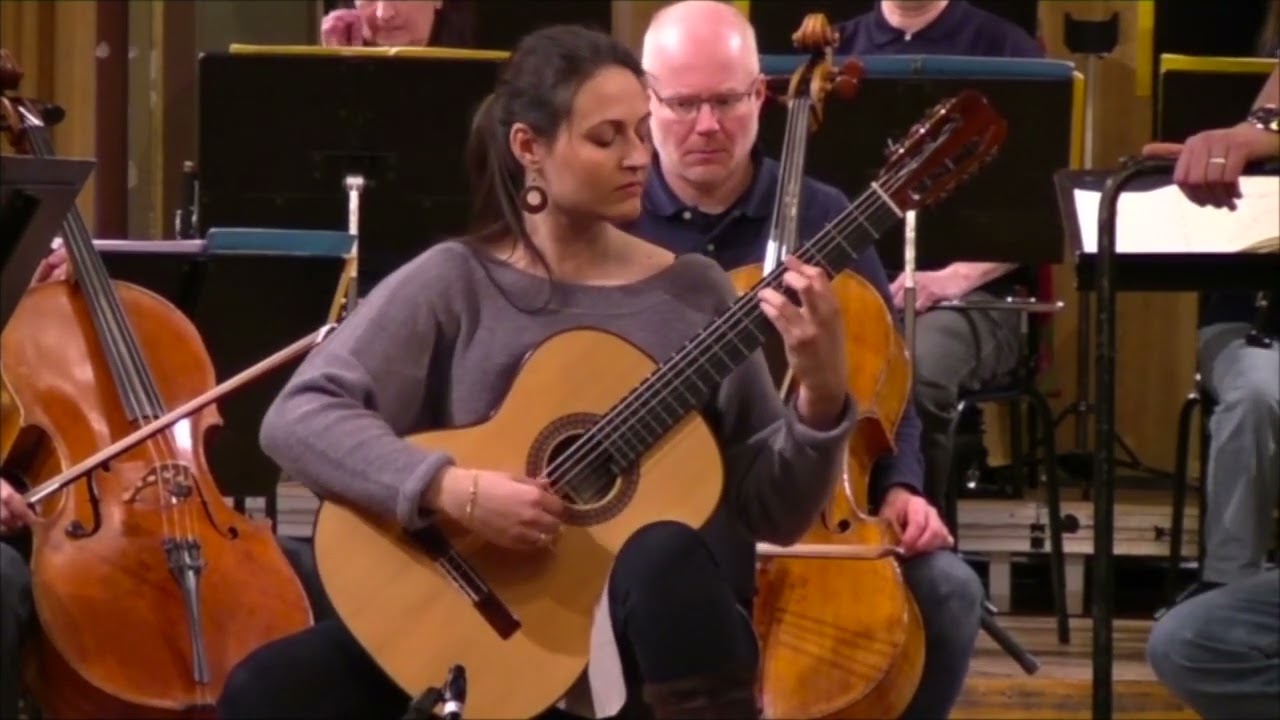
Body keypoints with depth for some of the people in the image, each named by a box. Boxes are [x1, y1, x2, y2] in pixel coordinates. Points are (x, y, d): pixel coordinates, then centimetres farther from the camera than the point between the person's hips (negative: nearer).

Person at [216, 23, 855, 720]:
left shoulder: (694, 294, 5)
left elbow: (772, 513, 3)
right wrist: (453, 490, -23)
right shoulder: (455, 281, 1)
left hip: (651, 633, 0)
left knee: (665, 555, -36)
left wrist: (820, 395, -16)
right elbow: (298, 419, -10)